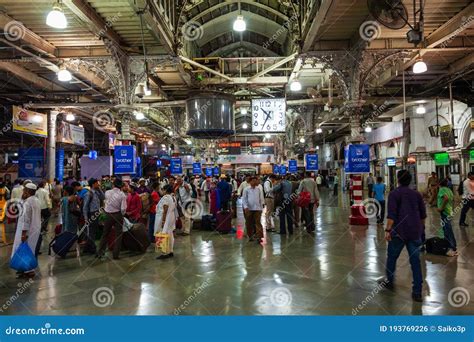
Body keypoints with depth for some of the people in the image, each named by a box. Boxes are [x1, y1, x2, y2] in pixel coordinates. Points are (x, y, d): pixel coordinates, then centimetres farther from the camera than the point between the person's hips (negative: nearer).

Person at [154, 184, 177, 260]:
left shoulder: (165, 197, -17)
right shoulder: (173, 198, 10)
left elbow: (165, 210, -21)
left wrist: (163, 221, -20)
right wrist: (176, 217, 19)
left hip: (166, 219, -9)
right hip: (171, 218, 9)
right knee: (170, 235, 13)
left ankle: (166, 253, -4)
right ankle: (170, 251, 19)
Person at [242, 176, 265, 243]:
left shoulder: (259, 189, 5)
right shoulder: (246, 189, 0)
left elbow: (261, 197, 11)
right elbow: (244, 199, 0)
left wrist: (262, 203, -1)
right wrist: (245, 207, -10)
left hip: (257, 208, 0)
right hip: (249, 208, 0)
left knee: (258, 222, -5)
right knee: (249, 223, 10)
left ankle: (259, 237, -5)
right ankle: (250, 236, 25)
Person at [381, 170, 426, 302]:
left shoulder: (394, 194, -7)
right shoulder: (417, 194, 8)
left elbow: (391, 214, -16)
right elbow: (423, 214, 15)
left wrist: (388, 229, -14)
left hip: (399, 231, -4)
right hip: (415, 232, 4)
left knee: (392, 257, 14)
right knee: (415, 261, 6)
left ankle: (389, 281, 30)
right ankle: (417, 292, 6)